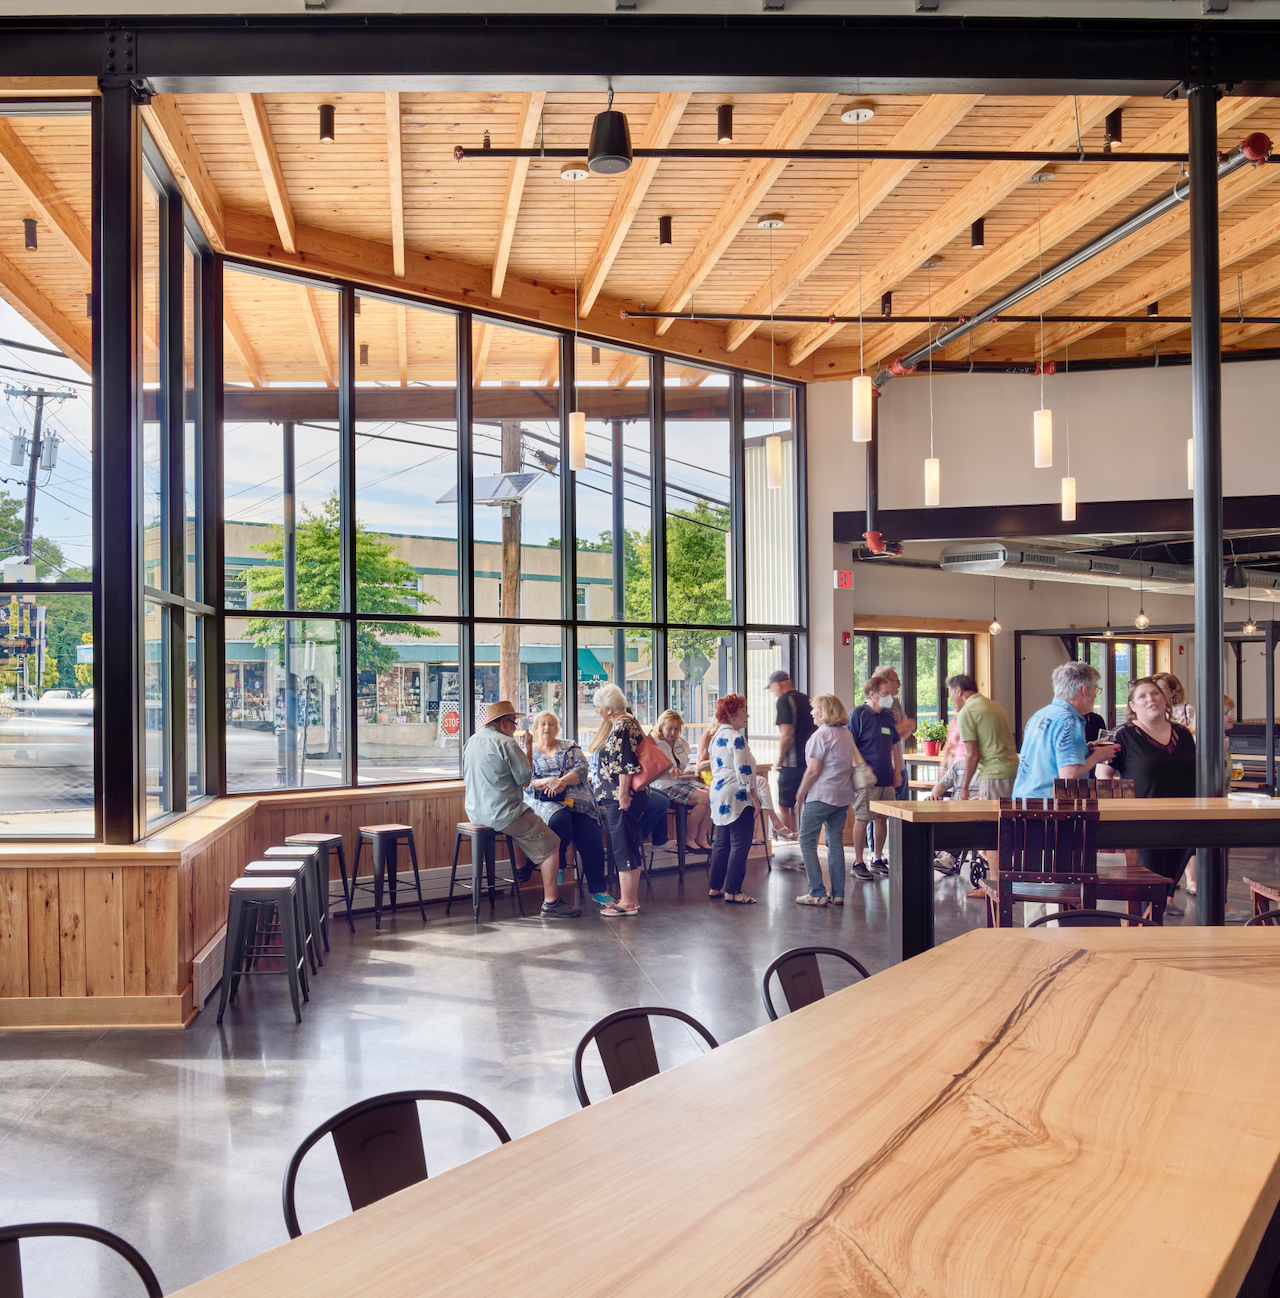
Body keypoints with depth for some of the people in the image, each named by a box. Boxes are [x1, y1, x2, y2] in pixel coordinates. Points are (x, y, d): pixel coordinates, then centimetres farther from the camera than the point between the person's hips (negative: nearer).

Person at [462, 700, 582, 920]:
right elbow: (525, 779, -11)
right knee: (550, 846, -1)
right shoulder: (506, 743, -15)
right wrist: (528, 747, -2)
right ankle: (551, 902, -4)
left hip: (476, 812, 9)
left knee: (523, 820, 38)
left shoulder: (471, 742, 10)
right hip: (502, 814, -9)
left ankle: (520, 868, 46)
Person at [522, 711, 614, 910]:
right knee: (560, 820, -38)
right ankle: (558, 866, -12)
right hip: (545, 801, -2)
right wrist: (548, 782, -17)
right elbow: (526, 783, 2)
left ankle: (597, 890, -22)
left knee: (591, 835, -25)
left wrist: (562, 781, -14)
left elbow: (582, 770, 4)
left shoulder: (569, 747, 20)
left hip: (576, 799, 2)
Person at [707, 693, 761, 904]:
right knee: (740, 845, -5)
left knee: (722, 843, 15)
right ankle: (732, 891, -4)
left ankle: (715, 887, 20)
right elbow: (743, 770, -18)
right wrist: (754, 797, -14)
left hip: (719, 795, 10)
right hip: (737, 798, -10)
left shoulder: (716, 737, 14)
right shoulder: (736, 737, -14)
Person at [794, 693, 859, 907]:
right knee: (836, 842, 11)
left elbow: (813, 771, -16)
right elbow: (856, 763, 16)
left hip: (821, 795, -8)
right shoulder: (846, 733, 11)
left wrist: (800, 794, -7)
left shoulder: (821, 734, -14)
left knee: (807, 841, 0)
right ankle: (838, 894, 12)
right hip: (843, 796, 8)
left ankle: (817, 893, -4)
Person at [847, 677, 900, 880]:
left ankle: (878, 860, 22)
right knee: (862, 819, -3)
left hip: (886, 777, 7)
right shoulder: (858, 714, -9)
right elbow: (849, 745, -11)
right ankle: (858, 863, 5)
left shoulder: (888, 716, 13)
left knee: (882, 818, 10)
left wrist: (897, 771, 16)